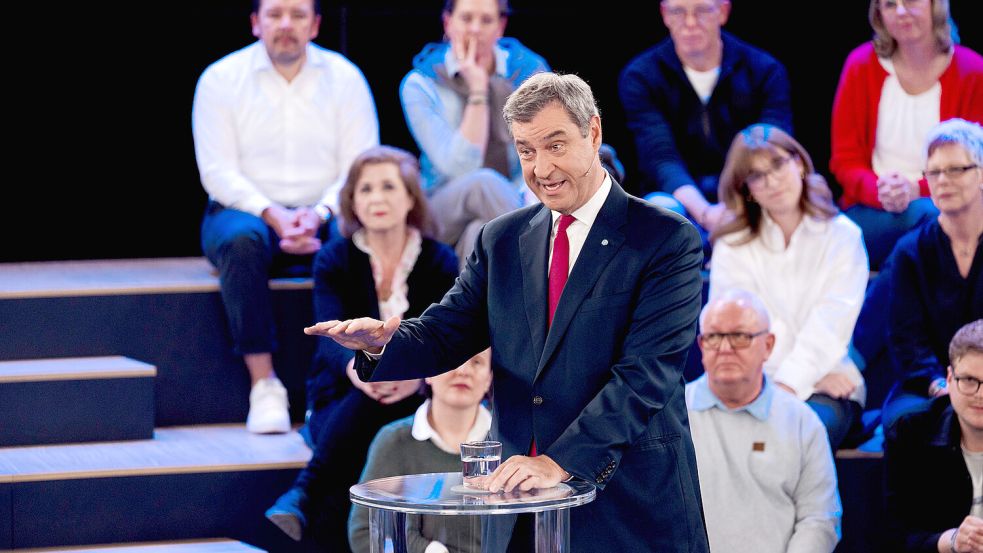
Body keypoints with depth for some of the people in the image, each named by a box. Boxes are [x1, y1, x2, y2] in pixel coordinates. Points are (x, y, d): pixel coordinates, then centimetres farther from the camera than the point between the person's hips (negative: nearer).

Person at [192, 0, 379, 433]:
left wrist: (319, 214, -21)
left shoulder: (345, 77, 5)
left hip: (324, 216, 1)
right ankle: (263, 386, -36)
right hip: (247, 209, -1)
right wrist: (272, 215, -22)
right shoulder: (220, 79, 1)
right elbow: (218, 173, -7)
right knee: (241, 239, -37)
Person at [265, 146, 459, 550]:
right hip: (340, 401, 0)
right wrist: (356, 368, -40)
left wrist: (417, 374, -35)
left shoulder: (439, 261, 2)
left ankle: (303, 493, -40)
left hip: (411, 404, 0)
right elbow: (331, 337, -15)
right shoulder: (334, 260, 1)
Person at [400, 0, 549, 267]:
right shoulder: (420, 84, -4)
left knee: (481, 232, -36)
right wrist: (478, 91, -17)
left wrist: (525, 204, -19)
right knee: (483, 182, -34)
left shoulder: (530, 71, 3)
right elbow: (460, 168, -15)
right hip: (445, 213, 0)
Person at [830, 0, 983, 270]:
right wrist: (879, 192, -18)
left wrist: (917, 190, -17)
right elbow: (845, 161, 5)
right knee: (918, 217, -34)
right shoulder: (860, 65, 4)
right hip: (870, 213, 0)